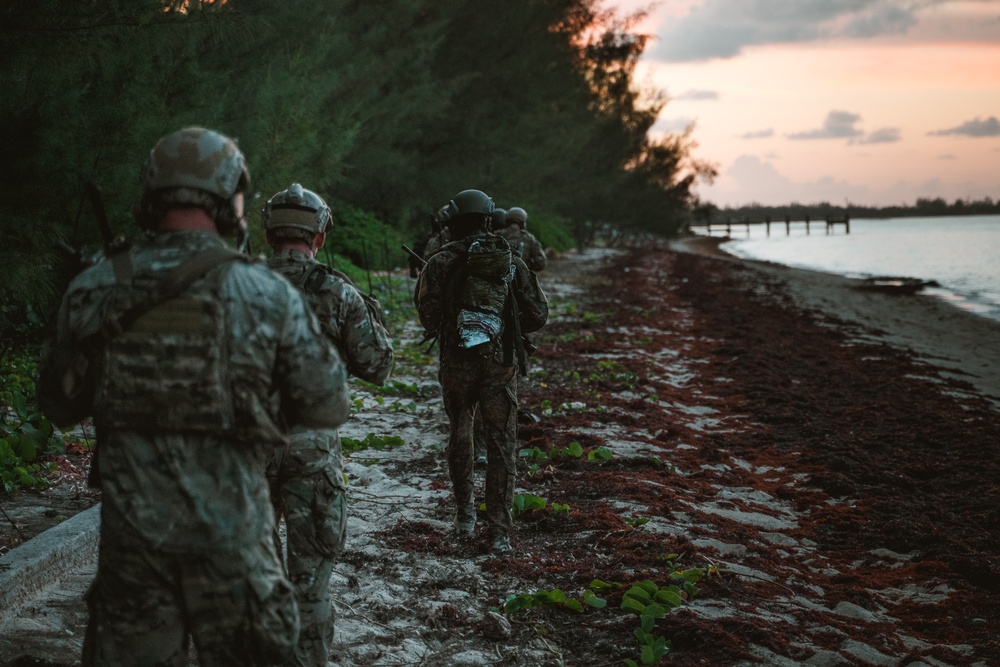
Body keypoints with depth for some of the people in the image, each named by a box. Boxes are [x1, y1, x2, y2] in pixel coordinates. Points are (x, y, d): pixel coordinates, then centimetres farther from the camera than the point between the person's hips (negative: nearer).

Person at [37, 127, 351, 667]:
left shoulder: (92, 290, -3)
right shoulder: (268, 294, -10)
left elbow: (60, 405, 8)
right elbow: (328, 407, -3)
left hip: (130, 521, 2)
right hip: (229, 524, -2)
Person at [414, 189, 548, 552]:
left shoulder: (440, 262, -5)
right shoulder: (511, 262, 0)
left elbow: (427, 314, -3)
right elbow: (538, 314, 2)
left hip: (456, 362, 0)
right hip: (500, 362, 0)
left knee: (460, 436, 19)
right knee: (501, 443, 4)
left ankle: (465, 514, 27)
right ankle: (499, 530, 2)